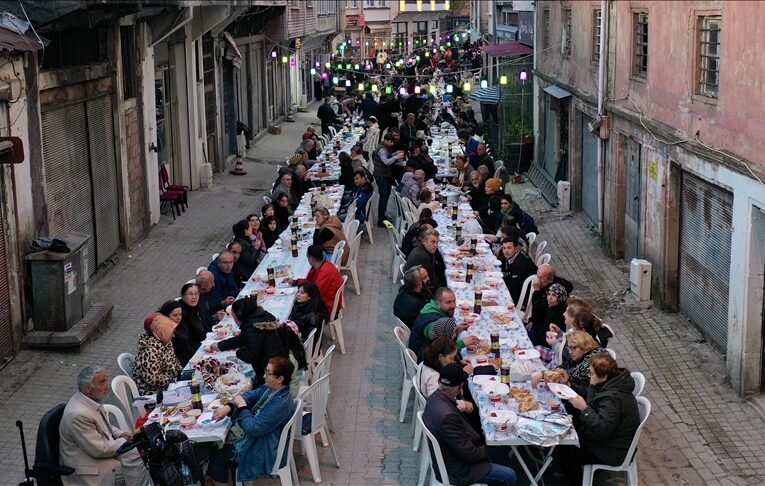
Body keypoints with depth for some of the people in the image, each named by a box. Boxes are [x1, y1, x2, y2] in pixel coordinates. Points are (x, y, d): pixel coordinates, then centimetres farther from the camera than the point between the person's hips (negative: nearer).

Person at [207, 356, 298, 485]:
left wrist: (242, 406, -17)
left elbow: (253, 428, -30)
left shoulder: (280, 403, -32)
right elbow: (248, 396, 0)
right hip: (258, 441, 9)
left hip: (264, 454, -9)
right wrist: (228, 407, -19)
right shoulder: (269, 388, -5)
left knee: (215, 457, 2)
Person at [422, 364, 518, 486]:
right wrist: (486, 450, -8)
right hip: (456, 470, -9)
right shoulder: (447, 415, -37)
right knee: (509, 476, -1)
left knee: (501, 453, 23)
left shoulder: (435, 398, -8)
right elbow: (468, 453, -26)